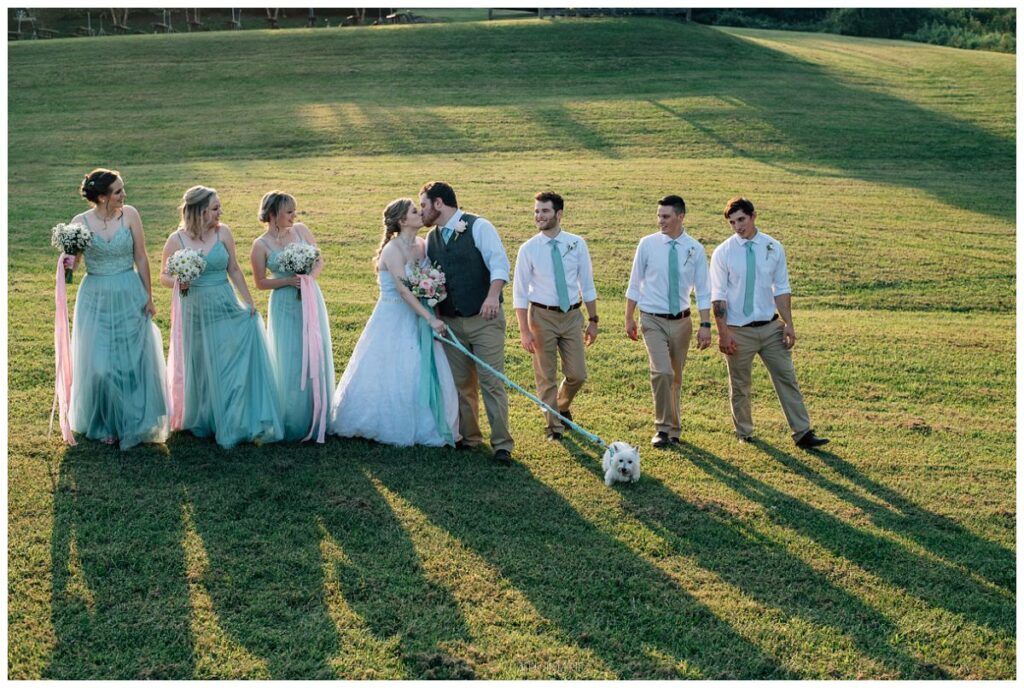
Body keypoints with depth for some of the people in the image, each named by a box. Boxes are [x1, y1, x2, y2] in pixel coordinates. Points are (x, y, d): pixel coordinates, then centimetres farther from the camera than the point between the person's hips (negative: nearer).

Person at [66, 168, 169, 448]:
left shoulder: (129, 215, -6)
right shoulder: (81, 222, -7)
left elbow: (141, 258, -1)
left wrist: (148, 298, 1)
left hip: (130, 296, 1)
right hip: (96, 299, 0)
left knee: (134, 360, 7)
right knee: (99, 364, 3)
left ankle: (133, 423, 25)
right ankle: (105, 424, 22)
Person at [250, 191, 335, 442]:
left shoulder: (301, 230, 0)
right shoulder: (261, 245, -8)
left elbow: (319, 260, 7)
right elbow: (260, 282, -3)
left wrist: (310, 277, -12)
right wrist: (288, 280, -15)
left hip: (312, 301, 3)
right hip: (285, 307, -3)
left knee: (316, 360, 8)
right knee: (290, 364, 0)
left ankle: (316, 420, 23)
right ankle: (292, 425, 14)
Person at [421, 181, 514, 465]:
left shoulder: (479, 227, -7)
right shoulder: (431, 239, 12)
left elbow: (499, 262, -17)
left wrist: (493, 294, -32)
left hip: (485, 319, -6)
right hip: (450, 322, 6)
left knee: (491, 382, -6)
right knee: (461, 384, 12)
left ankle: (502, 444, 0)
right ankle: (469, 437, 25)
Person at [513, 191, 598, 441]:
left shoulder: (577, 244, -2)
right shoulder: (528, 249, -7)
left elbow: (587, 284, 5)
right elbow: (520, 293, -5)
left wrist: (593, 320, 5)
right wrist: (524, 331, -11)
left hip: (572, 315, 2)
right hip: (542, 315, -2)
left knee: (577, 375, 5)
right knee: (546, 376, 6)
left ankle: (562, 406, 37)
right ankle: (554, 426, 24)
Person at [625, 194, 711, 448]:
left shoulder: (695, 249, -3)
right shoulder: (648, 244, -5)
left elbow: (702, 290, 0)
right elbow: (635, 284, 2)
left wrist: (705, 325, -5)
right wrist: (629, 318, 3)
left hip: (681, 320, 2)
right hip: (653, 320, -2)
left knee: (676, 377, 14)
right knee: (662, 372, -19)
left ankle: (674, 428, 30)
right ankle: (663, 428, -6)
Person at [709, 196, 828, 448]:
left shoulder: (774, 248, 0)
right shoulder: (723, 253, -6)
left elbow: (781, 289, 4)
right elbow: (718, 296, -6)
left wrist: (789, 324, -2)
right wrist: (723, 333, -12)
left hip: (771, 326, 2)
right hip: (739, 331, -2)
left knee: (787, 379, 2)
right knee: (740, 387, 10)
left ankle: (803, 434, 7)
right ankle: (744, 433, 28)